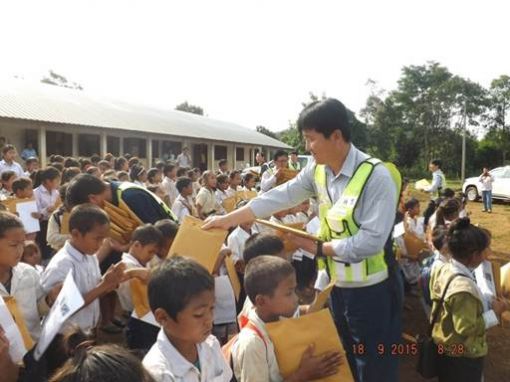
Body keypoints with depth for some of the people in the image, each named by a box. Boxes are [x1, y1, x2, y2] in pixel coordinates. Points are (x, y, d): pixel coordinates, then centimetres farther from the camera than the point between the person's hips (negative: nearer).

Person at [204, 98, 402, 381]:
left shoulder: (376, 177, -22)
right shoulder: (318, 171, -1)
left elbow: (371, 242, -26)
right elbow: (280, 198, 0)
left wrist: (318, 248, -16)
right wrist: (229, 219, -3)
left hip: (372, 291, -7)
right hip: (338, 286, 7)